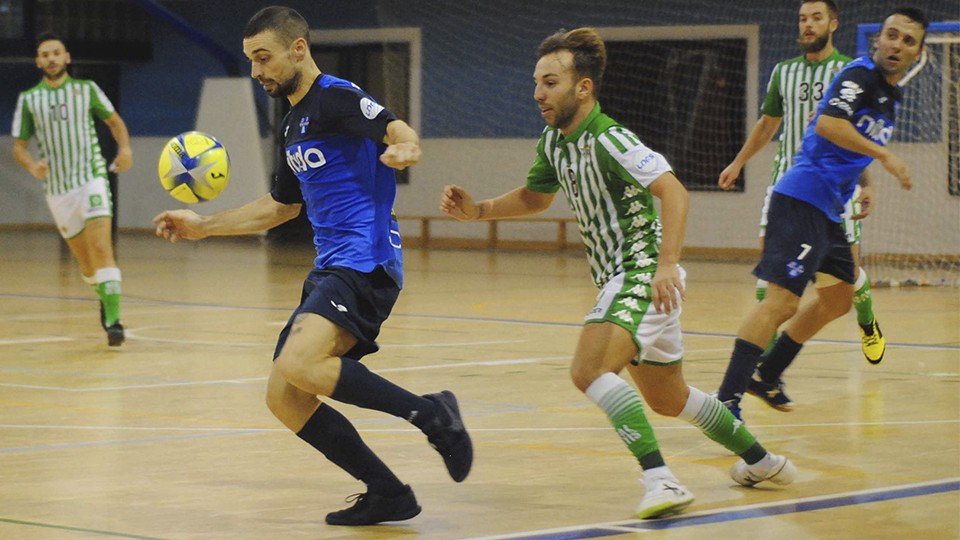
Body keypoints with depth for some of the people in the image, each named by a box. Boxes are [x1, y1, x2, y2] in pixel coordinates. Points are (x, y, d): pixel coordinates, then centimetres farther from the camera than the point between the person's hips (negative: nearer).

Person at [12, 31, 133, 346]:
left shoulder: (86, 89, 4)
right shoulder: (28, 99, 5)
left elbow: (114, 121, 16)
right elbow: (19, 147, 7)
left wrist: (125, 148, -4)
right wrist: (32, 166, -15)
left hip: (92, 178, -2)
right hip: (56, 188, 2)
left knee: (101, 249, -17)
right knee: (83, 258, 9)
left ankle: (113, 321, -22)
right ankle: (105, 299, 38)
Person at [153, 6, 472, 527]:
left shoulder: (335, 97, -7)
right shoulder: (293, 124, 21)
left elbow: (397, 130, -23)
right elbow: (280, 205, 34)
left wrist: (404, 147, -47)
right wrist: (202, 225, 33)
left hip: (365, 264, -10)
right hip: (330, 269, 10)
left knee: (298, 365, -30)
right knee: (284, 399, 2)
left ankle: (430, 414, -18)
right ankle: (387, 494, 6)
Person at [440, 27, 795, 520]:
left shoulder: (608, 140, -19)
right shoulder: (554, 142, 9)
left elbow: (673, 191, -28)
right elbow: (534, 197, 27)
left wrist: (666, 265, -38)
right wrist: (476, 211, 11)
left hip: (643, 271, -10)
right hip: (618, 277, 10)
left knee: (589, 369, -28)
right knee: (666, 398, 21)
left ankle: (660, 480, -31)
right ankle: (760, 461, 38)